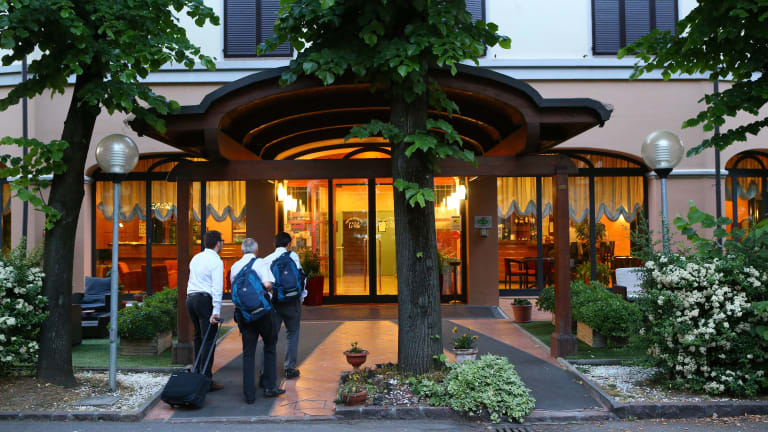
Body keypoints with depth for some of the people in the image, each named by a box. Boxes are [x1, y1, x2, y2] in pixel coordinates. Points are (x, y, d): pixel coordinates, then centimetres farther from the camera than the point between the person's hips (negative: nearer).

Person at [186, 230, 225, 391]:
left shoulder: (196, 258, 16)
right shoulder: (216, 261, -8)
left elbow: (193, 280, 18)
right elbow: (217, 287, -15)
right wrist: (216, 311, -19)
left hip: (190, 298, 8)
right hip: (205, 300, -8)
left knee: (198, 337, 16)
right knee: (209, 340, -6)